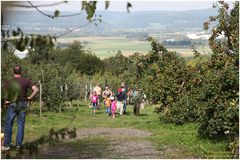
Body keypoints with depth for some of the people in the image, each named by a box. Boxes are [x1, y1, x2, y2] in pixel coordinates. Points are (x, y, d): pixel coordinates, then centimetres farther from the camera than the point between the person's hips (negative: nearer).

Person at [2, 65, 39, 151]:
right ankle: (19, 143, 10)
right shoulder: (26, 81, -5)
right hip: (23, 105, 2)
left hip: (12, 105, -2)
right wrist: (30, 98, -1)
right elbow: (36, 90, -12)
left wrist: (6, 101, 6)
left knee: (8, 124, 6)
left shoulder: (8, 82, -9)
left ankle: (6, 144, 3)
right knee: (21, 124, 10)